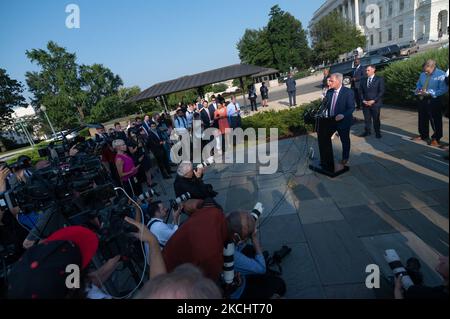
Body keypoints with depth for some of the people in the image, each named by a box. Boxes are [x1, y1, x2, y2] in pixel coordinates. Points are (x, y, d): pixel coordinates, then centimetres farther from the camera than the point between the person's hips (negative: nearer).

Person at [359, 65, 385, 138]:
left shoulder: (379, 79, -1)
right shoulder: (363, 80, 10)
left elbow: (381, 92, -6)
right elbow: (360, 91, 10)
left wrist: (373, 101, -15)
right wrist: (363, 100, -5)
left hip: (375, 103, -3)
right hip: (365, 103, 3)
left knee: (376, 119, 5)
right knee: (367, 119, 6)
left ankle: (377, 132, 18)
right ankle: (367, 131, 18)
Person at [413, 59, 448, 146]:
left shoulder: (441, 74, -12)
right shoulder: (423, 74, 7)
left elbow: (443, 89, -17)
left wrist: (430, 93, -25)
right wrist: (418, 90, -4)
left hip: (434, 101, -6)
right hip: (422, 100, 6)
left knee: (435, 120, 2)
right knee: (422, 119, 16)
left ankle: (436, 139, 13)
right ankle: (423, 135, 31)